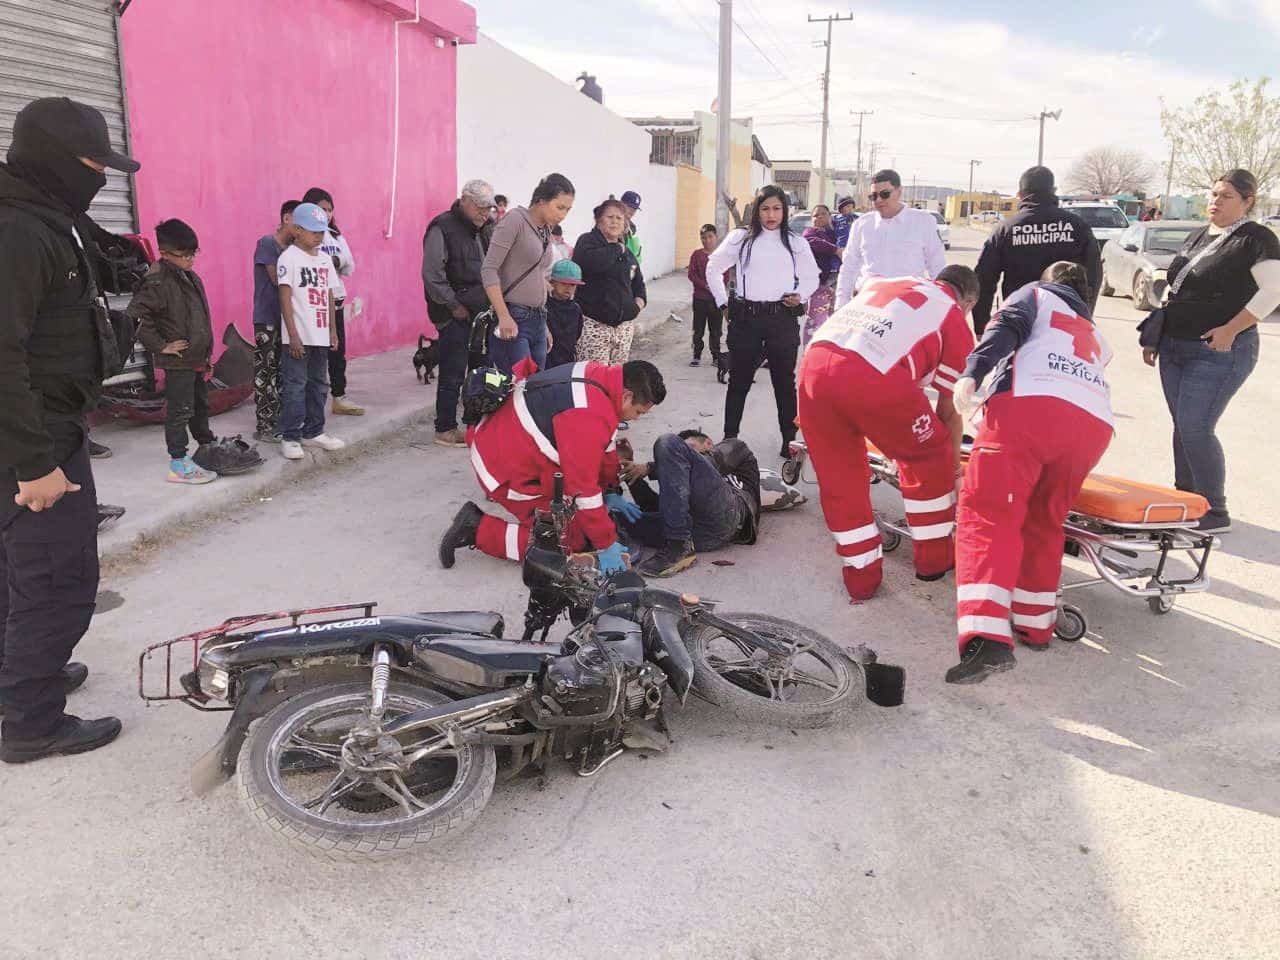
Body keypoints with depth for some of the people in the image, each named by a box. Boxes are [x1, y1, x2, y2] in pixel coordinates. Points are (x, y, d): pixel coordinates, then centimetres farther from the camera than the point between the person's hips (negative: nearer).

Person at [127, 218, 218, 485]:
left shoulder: (192, 278, 11)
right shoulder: (158, 282, -17)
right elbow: (135, 315, -24)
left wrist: (206, 354, 18)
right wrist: (161, 346, -19)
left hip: (197, 359, 8)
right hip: (178, 361, -8)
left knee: (201, 404, 21)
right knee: (179, 410, -3)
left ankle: (208, 446, 36)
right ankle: (179, 464, 3)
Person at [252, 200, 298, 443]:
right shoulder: (266, 243, -9)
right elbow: (278, 280, -13)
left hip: (285, 318, 7)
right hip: (267, 320, -7)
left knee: (282, 373, 11)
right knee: (265, 374, -4)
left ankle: (279, 421, 19)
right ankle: (264, 427, -1)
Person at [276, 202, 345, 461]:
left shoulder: (324, 258, 12)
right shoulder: (289, 258, -8)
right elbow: (285, 297, -12)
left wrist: (332, 329, 12)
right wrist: (293, 335, -17)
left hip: (321, 335, 7)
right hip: (299, 337, -7)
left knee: (319, 384, 14)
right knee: (295, 386, -3)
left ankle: (313, 432, 25)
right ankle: (290, 437, 3)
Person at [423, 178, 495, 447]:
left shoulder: (481, 231, 18)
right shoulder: (442, 228, -9)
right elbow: (432, 275, -16)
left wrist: (489, 305, 13)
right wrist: (454, 306, -14)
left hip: (480, 314, 8)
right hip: (454, 316, -8)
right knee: (453, 375, -4)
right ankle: (445, 430, 5)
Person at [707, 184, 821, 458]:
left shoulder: (796, 243, 7)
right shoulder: (740, 238, 4)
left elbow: (811, 277, 15)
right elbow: (713, 268, 11)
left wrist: (800, 296, -3)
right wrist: (723, 302, 5)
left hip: (783, 319, 1)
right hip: (746, 317, -1)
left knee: (785, 382, 8)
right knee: (739, 381, 7)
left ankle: (790, 441, 16)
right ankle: (729, 438, 17)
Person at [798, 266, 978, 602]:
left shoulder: (882, 283, 35)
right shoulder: (956, 321, 22)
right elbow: (949, 409, 23)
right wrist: (952, 463, 38)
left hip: (813, 364, 5)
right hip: (874, 378, -4)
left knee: (839, 478, 19)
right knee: (929, 459, 21)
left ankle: (861, 575, 29)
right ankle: (934, 558, 34)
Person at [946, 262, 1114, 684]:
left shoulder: (1037, 294, 27)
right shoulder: (1097, 337, 42)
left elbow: (1007, 325, 5)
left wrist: (972, 373, -11)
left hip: (1030, 406, -6)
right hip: (1093, 422, 6)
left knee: (988, 514, -13)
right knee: (1044, 523, 20)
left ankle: (988, 638, -30)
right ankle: (1035, 625, 21)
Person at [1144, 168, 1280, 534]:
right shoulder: (1197, 237, 15)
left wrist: (1230, 330, -20)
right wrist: (1156, 335, 17)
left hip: (1218, 352, -7)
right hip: (1175, 348, 8)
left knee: (1195, 429, -11)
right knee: (1182, 426, 11)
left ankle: (1214, 513, 2)